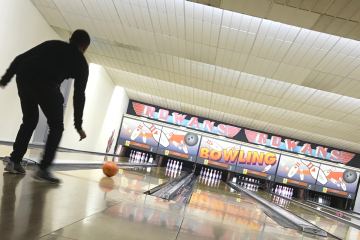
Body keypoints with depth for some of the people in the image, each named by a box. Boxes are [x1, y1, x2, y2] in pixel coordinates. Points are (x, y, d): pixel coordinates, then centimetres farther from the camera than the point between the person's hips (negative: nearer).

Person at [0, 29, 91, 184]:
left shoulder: (52, 44, 32)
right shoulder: (81, 62, 21)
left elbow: (20, 59, 22)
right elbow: (79, 95, 18)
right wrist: (78, 125, 22)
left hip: (24, 78, 5)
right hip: (46, 84, -5)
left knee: (29, 121, 24)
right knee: (56, 127, 11)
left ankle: (14, 162, 23)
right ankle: (43, 169, 4)